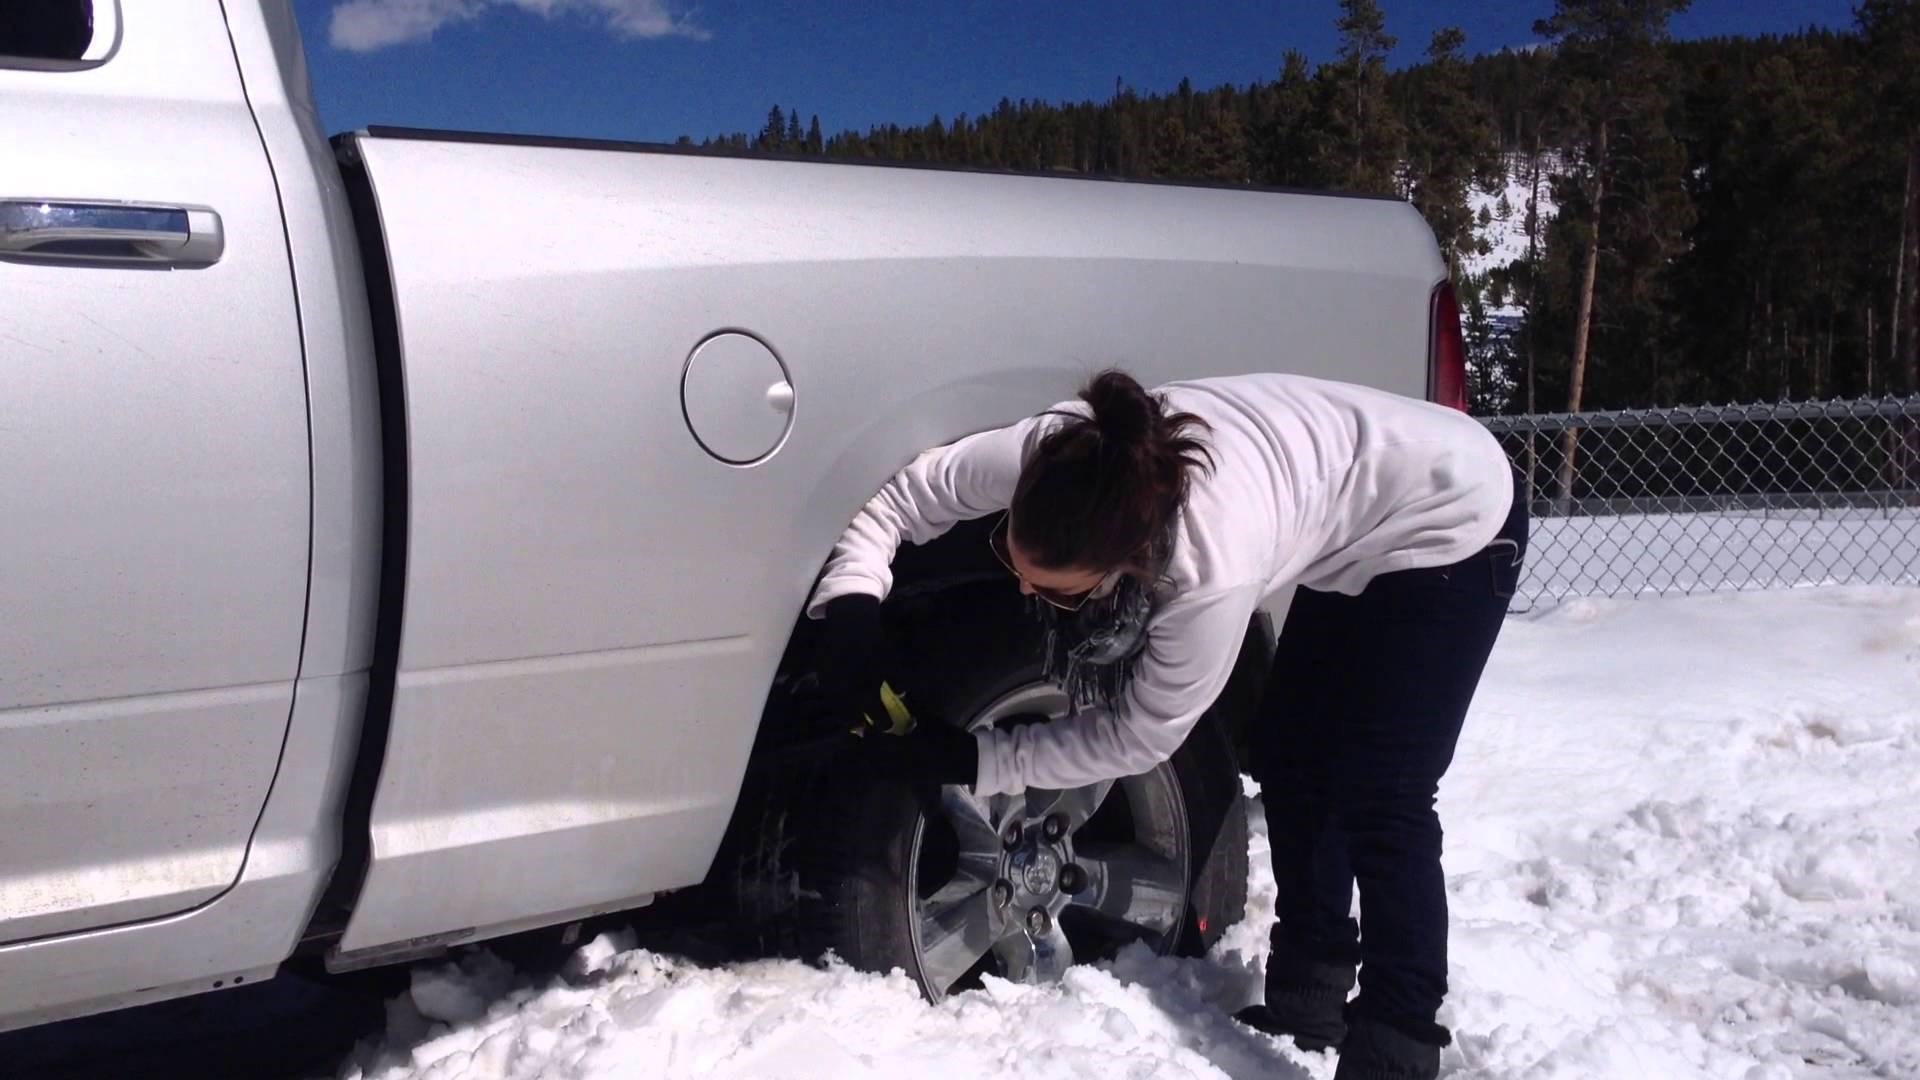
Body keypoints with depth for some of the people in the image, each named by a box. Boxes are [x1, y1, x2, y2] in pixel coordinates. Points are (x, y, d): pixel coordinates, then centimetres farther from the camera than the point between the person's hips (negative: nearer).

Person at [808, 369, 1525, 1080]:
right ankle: (1309, 995, 25)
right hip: (1347, 515, 8)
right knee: (1288, 760, 10)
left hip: (1448, 524, -7)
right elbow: (902, 497, -9)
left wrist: (968, 761, -22)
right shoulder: (1045, 454, -26)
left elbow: (1136, 738, -25)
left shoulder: (1212, 570, -41)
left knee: (1381, 801, -11)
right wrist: (851, 606, -25)